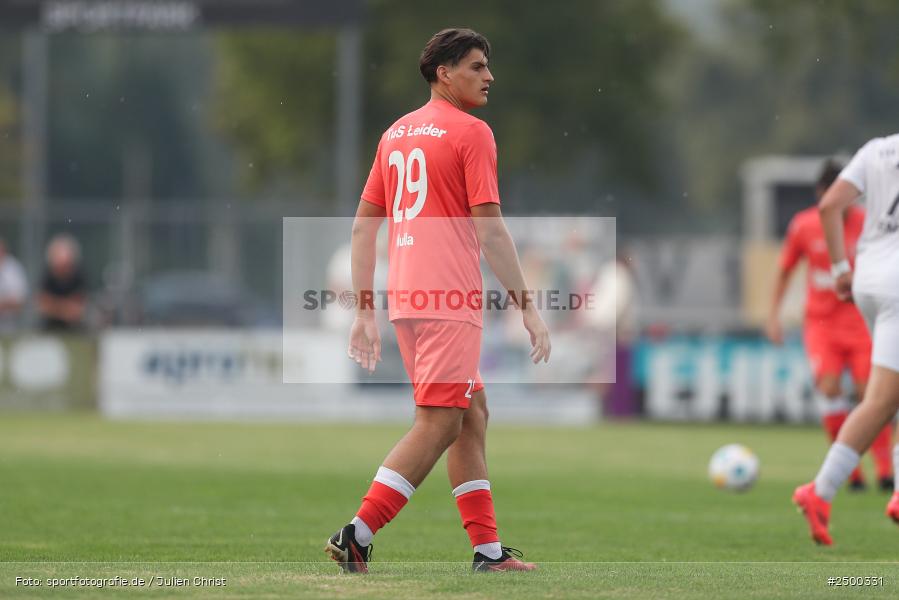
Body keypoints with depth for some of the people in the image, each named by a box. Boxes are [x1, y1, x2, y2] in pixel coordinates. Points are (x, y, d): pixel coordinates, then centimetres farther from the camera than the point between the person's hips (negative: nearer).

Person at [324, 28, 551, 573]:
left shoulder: (395, 134, 16)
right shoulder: (471, 133, -7)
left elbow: (363, 225, 16)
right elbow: (490, 230, -12)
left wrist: (365, 312, 18)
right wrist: (529, 306, -9)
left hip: (404, 298, 8)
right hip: (451, 298, -8)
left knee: (473, 414, 15)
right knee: (438, 424, -6)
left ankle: (488, 547, 14)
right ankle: (357, 536, -12)